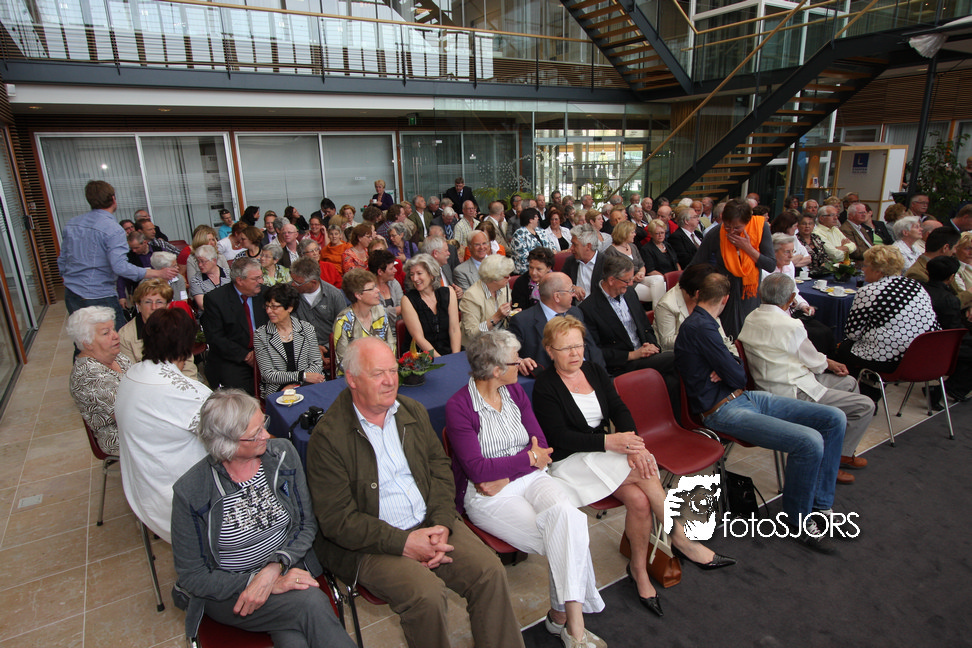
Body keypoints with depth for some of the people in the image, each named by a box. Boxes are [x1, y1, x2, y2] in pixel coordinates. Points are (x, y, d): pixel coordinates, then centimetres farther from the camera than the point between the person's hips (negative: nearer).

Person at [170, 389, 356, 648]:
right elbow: (192, 577, -9)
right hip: (224, 593, -2)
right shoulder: (190, 492, -16)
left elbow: (307, 524, -1)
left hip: (286, 570, 3)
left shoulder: (283, 454, -8)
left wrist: (274, 568, -19)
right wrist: (254, 582, -21)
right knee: (310, 603, -29)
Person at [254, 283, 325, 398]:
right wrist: (302, 375, -16)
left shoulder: (307, 329, 6)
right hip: (276, 390, -2)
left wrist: (295, 384, -14)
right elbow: (268, 375, -4)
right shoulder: (260, 335, 2)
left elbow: (317, 363, 5)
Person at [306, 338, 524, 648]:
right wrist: (403, 543, -18)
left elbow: (440, 467, 9)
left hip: (429, 526, 5)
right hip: (369, 542, -4)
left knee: (490, 572, -13)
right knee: (426, 593, -27)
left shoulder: (413, 410, 7)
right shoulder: (328, 436, -12)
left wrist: (441, 524, -7)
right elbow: (337, 520, -13)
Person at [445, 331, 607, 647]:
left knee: (565, 513, -27)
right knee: (564, 539, -22)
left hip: (530, 478, 5)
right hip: (486, 495, -5)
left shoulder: (515, 392, 8)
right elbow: (476, 468, -15)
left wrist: (504, 475, -12)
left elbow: (540, 444, 4)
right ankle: (570, 619, -2)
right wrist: (529, 458, -10)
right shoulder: (458, 407, -10)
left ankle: (568, 618, -20)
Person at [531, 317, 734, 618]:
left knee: (639, 499, -23)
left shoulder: (595, 371, 10)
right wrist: (609, 441, -24)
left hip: (604, 453, 6)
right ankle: (681, 539, -7)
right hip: (569, 462, -5)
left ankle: (640, 569, -4)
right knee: (645, 470, -24)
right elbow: (560, 438, -16)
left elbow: (619, 409, 1)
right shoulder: (545, 387, -8)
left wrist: (632, 441, -19)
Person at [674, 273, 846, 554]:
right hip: (724, 411, -10)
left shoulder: (700, 323, 16)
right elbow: (738, 377, -16)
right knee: (809, 441, -26)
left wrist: (728, 372, -6)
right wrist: (734, 373, 6)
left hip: (744, 396, 10)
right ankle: (798, 520, -1)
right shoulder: (701, 327, -17)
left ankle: (820, 505, 12)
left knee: (834, 419, 2)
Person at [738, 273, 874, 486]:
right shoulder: (790, 326, -24)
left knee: (848, 382, 24)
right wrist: (827, 362, 16)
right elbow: (815, 363, -7)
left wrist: (827, 361, 13)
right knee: (865, 406, -3)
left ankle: (846, 452, 32)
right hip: (793, 393, -9)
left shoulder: (751, 319, 2)